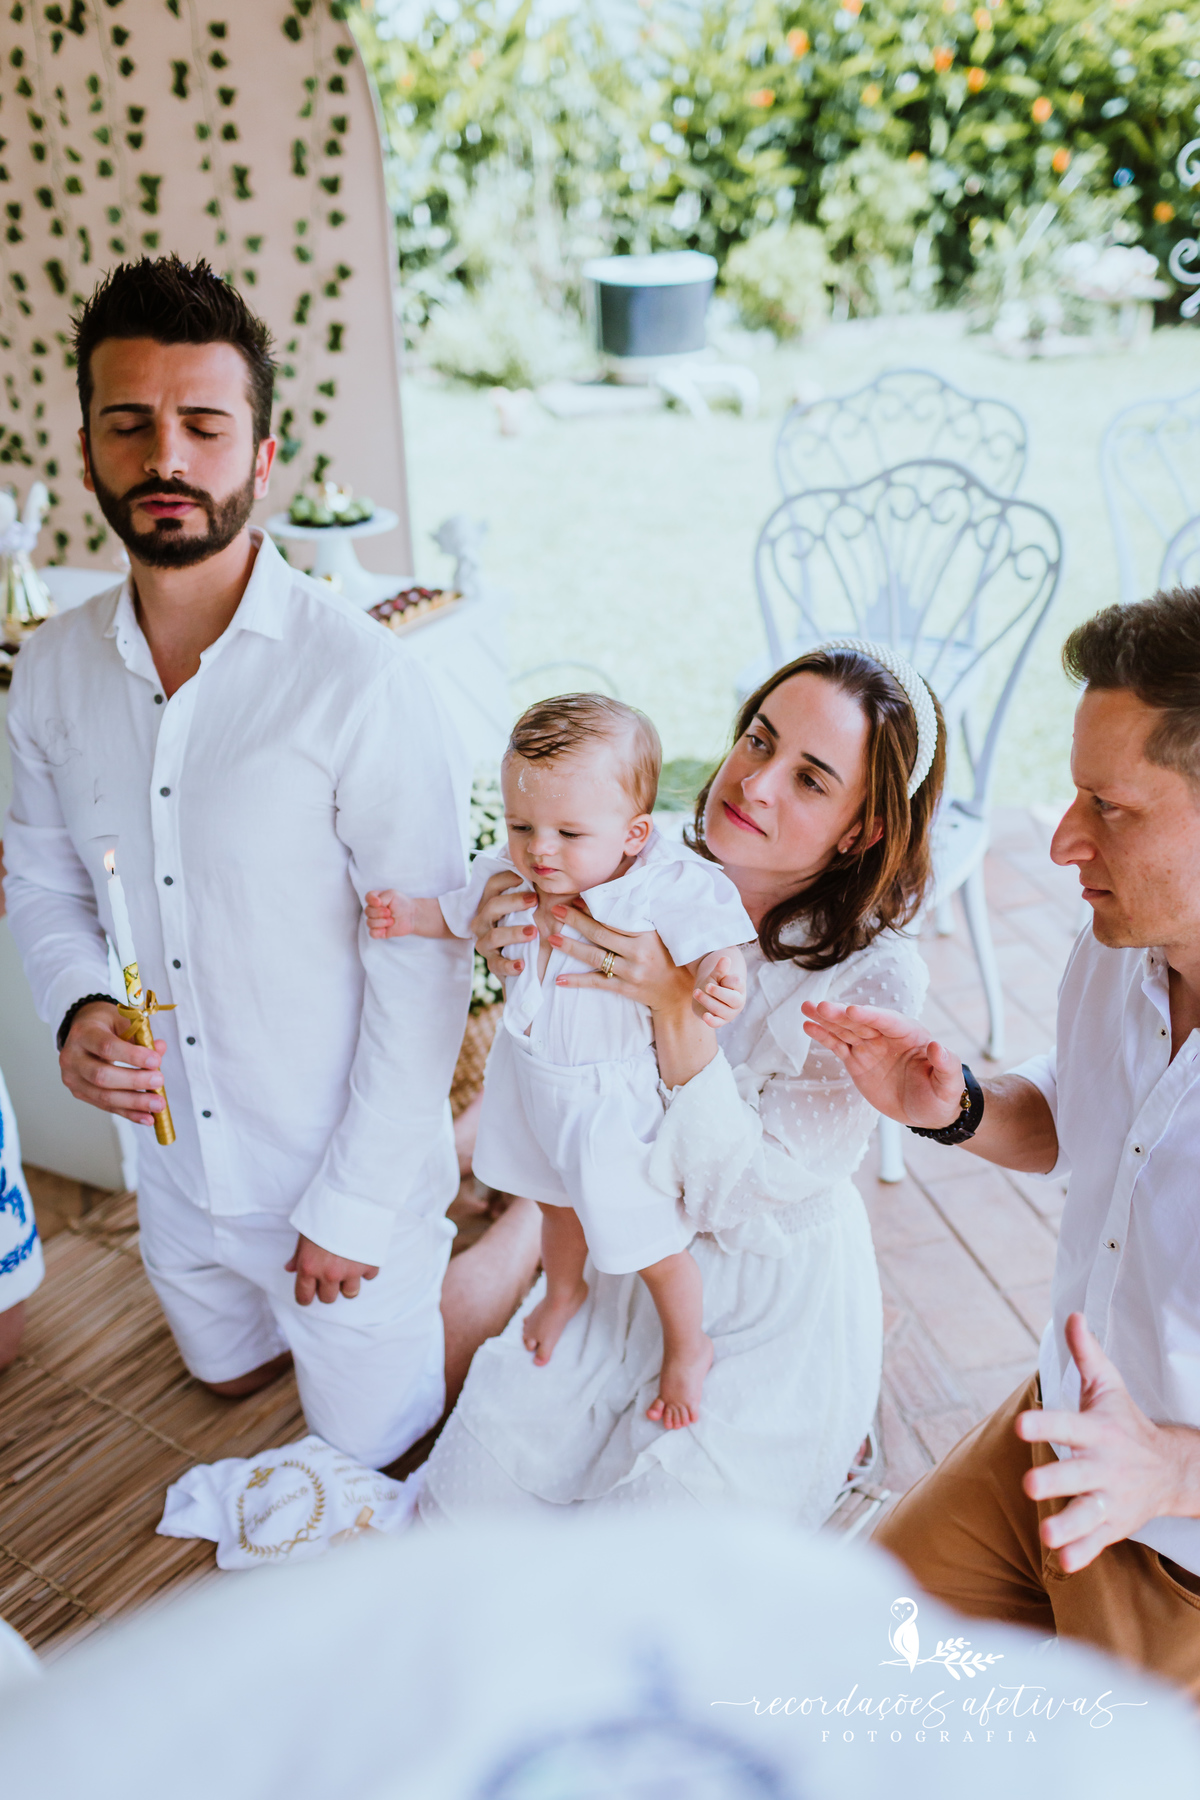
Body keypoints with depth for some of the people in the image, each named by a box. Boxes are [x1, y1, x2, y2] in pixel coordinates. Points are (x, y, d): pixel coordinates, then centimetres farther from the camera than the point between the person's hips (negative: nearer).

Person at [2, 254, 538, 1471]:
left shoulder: (357, 678, -24)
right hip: (174, 1158, 6)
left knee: (375, 1439, 17)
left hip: (341, 1161, -6)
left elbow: (422, 966, -21)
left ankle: (533, 1219, 36)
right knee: (227, 1373, 32)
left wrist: (354, 1205, -16)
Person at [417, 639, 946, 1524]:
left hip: (775, 1309, -3)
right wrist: (510, 950, -21)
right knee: (469, 1495, 4)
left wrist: (677, 1007, -37)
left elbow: (749, 1198, -25)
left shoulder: (875, 979, -25)